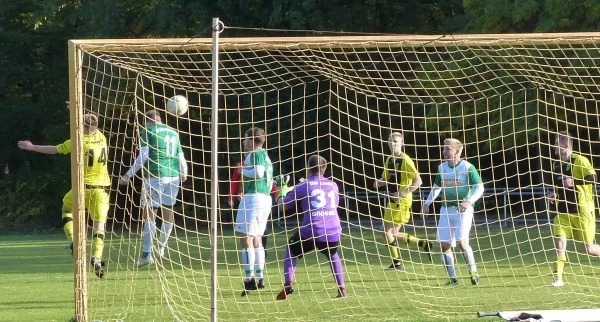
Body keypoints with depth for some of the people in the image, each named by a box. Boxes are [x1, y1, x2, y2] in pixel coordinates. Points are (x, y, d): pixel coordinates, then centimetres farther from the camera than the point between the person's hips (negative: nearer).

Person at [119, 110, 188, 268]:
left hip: (155, 177, -6)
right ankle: (162, 247, 34)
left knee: (149, 215, -6)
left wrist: (128, 175, -3)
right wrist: (183, 173, 38)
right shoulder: (173, 133, 17)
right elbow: (181, 157, 20)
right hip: (173, 177, 6)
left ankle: (146, 255, -12)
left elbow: (143, 156, -7)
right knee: (168, 212, 18)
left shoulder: (147, 131, 1)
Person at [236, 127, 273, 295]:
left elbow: (258, 172, -23)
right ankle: (260, 277, 14)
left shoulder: (254, 154, -8)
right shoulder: (266, 157, 20)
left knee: (245, 237, -9)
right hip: (266, 198, 10)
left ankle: (250, 278, -15)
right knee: (256, 238, 15)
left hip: (253, 198, -10)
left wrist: (243, 171, -8)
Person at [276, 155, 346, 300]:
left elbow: (283, 206, 10)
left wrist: (280, 197, 35)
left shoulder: (303, 186, 3)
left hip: (311, 232, -3)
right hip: (333, 232, 3)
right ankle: (341, 289, 17)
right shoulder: (333, 185, 13)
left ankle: (288, 283, 3)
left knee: (291, 250, 24)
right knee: (333, 255, 34)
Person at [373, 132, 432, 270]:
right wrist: (379, 182, -2)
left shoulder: (405, 160, -12)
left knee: (387, 231, -9)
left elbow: (418, 181, -16)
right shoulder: (390, 160, 12)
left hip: (402, 202, -9)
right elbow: (385, 179, 22)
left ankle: (397, 263, 0)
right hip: (393, 201, 9)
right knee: (393, 234, 9)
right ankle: (423, 244, 19)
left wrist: (402, 193, -22)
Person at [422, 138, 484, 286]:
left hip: (463, 210, -6)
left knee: (462, 242, -19)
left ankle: (474, 272, -1)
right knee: (444, 244, -1)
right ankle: (452, 278, 10)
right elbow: (436, 186, 24)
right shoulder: (442, 168, 8)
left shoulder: (467, 167, -9)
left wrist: (469, 201, -24)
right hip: (446, 209, 6)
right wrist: (427, 203, 17)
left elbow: (479, 187, -10)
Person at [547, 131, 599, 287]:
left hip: (582, 211, -6)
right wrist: (554, 194, 7)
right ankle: (558, 278, -12)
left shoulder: (579, 161, -10)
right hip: (564, 211, 6)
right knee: (559, 241, -12)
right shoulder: (557, 165, 12)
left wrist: (574, 182, -30)